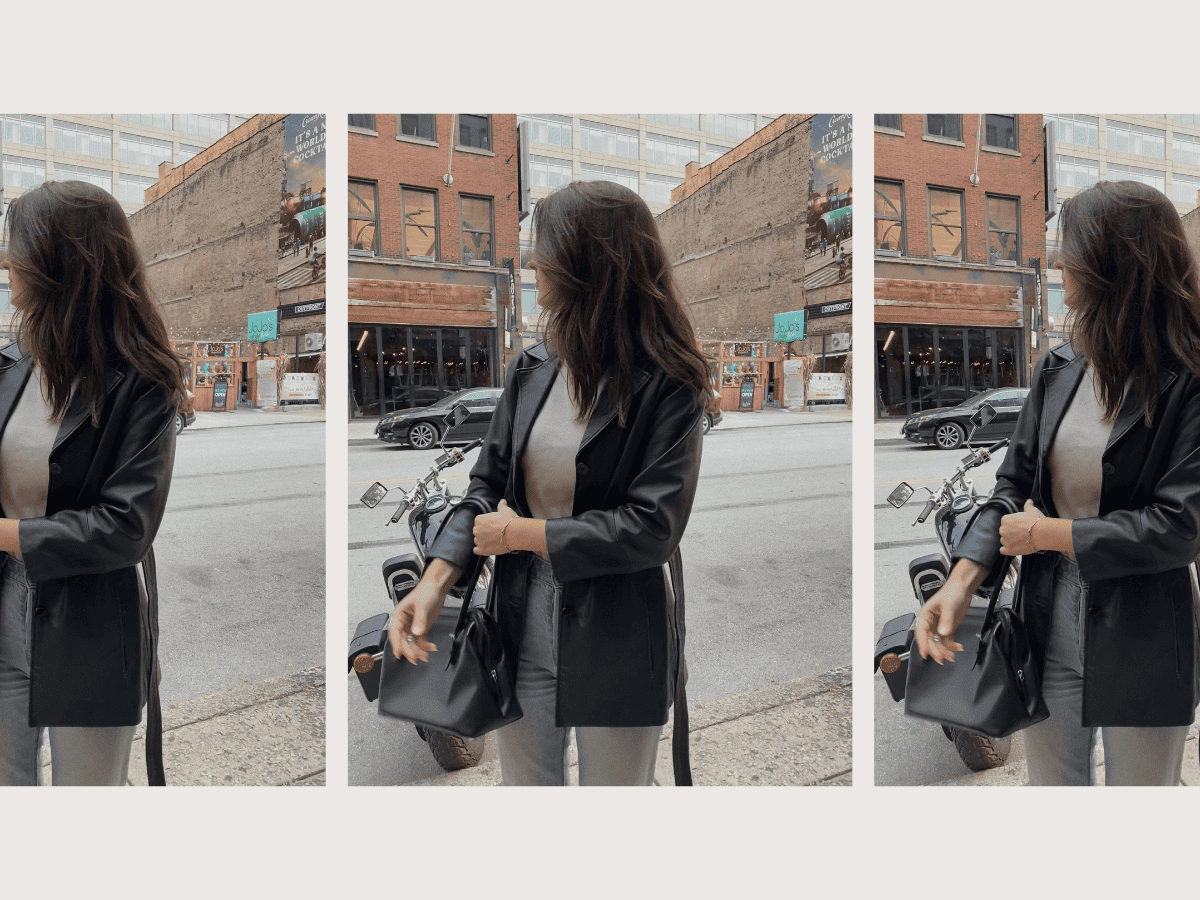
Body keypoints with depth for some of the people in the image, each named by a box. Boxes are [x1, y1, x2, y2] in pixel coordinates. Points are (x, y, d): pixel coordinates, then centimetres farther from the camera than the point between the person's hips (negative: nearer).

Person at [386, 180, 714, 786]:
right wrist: (435, 581, -10)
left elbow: (650, 528, -20)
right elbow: (488, 484, 4)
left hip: (617, 646, -4)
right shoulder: (531, 371, 1)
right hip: (525, 633, 5)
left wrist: (524, 535, -14)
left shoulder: (666, 388, -15)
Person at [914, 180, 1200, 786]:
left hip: (1142, 645, -4)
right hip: (1049, 628, 5)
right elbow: (1013, 483, 2)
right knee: (1050, 784, 20)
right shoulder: (1057, 371, 2)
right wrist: (963, 580, -11)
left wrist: (1051, 534, -13)